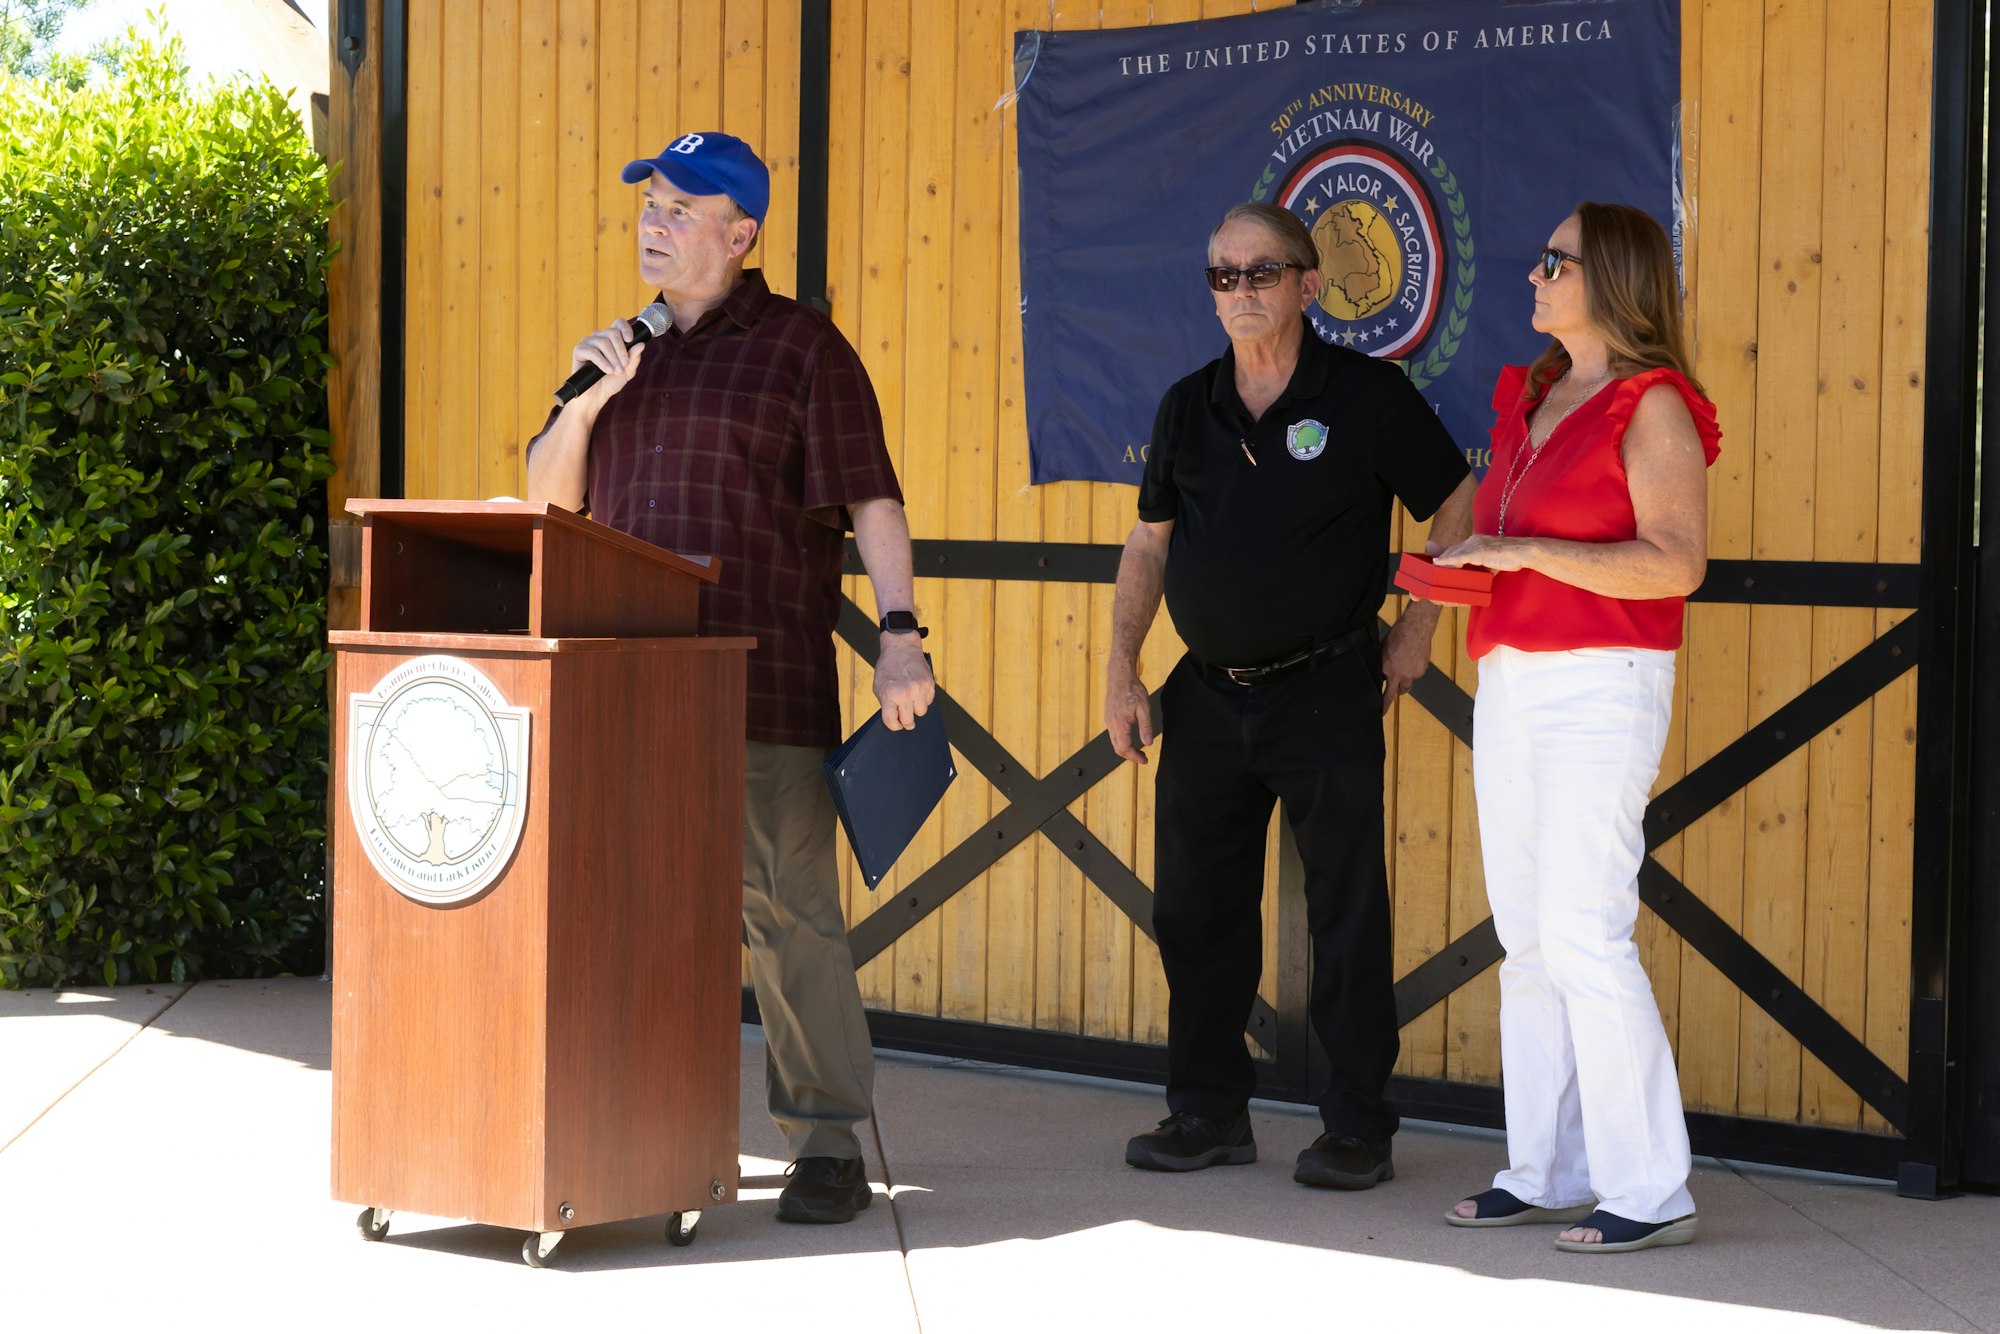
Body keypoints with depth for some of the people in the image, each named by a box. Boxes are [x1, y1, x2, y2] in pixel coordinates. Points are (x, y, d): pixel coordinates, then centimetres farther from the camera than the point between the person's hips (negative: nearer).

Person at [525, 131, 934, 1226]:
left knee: (788, 911, -6)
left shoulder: (802, 347, 2)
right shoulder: (627, 351, 19)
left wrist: (899, 632, -16)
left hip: (764, 682, -5)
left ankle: (828, 1145, 1)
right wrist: (586, 399, -1)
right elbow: (549, 496, 18)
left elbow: (870, 498, -4)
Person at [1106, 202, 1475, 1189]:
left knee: (1346, 911, -1)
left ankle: (1358, 1126, 8)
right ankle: (1209, 1111, 20)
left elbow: (1459, 507, 1)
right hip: (1207, 693, 5)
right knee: (1196, 905, 8)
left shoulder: (1367, 395, -6)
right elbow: (1149, 545, 14)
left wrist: (1417, 632, 0)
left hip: (1327, 692, -5)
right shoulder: (1187, 406, 7)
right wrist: (1121, 672, 8)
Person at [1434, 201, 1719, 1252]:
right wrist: (1466, 565, 7)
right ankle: (1546, 1174, 14)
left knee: (1584, 936, -10)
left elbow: (1675, 563, -18)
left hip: (1599, 689, -8)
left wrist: (1526, 552, -19)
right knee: (1527, 936, 8)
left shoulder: (1650, 407, -9)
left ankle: (1650, 1192, -3)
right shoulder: (1533, 399, 16)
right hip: (1511, 683, 9)